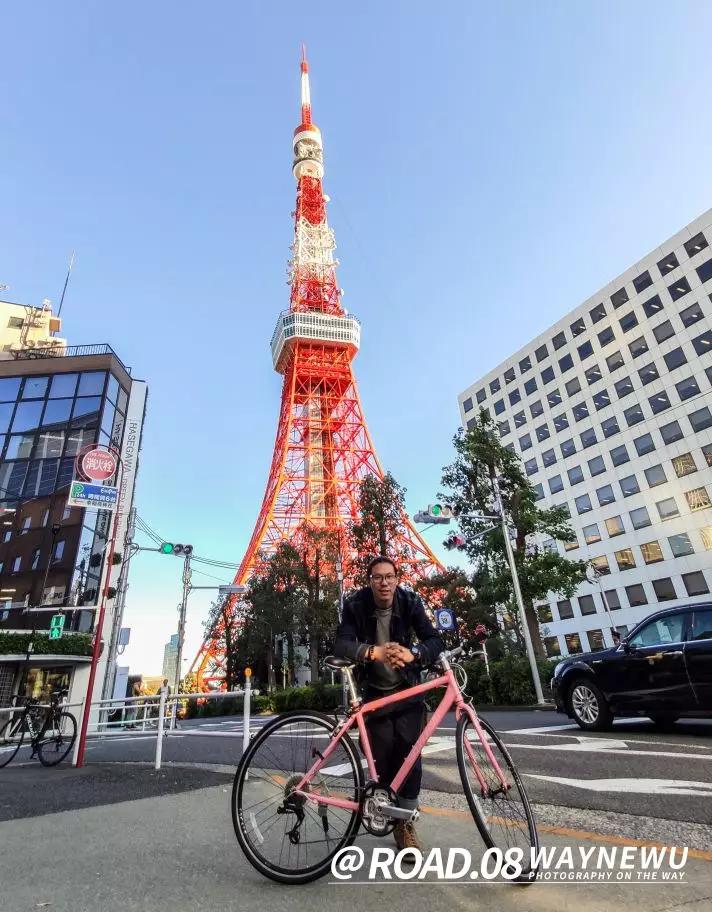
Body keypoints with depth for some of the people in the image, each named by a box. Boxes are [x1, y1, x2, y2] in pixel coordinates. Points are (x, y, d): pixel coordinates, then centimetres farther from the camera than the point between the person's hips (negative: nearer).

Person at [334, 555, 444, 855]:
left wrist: (411, 653, -45)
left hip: (408, 689, 1)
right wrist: (374, 652, -49)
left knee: (409, 754, -5)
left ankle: (406, 822, 15)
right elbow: (342, 645, -30)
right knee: (383, 758, 0)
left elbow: (435, 640, -23)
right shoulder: (355, 605, -18)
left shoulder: (410, 602, -16)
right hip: (375, 691, 0)